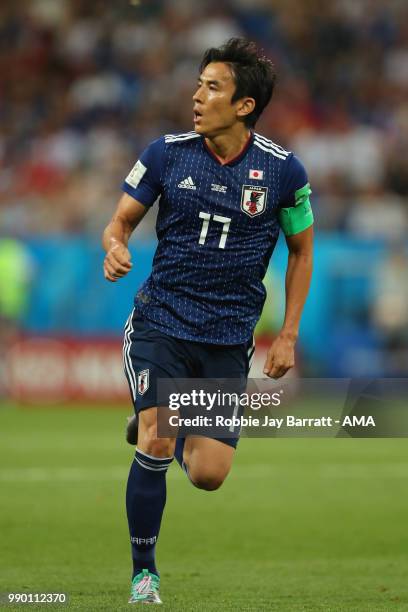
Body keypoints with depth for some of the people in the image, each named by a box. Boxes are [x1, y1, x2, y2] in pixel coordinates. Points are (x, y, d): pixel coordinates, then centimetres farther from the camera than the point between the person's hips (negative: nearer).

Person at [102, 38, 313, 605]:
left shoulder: (283, 170, -5)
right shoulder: (167, 153, -4)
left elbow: (301, 250, 8)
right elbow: (120, 221, 5)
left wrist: (288, 335, 4)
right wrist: (115, 247, -20)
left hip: (229, 339, 0)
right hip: (160, 321, 0)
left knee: (208, 475, -5)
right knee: (154, 449, -17)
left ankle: (180, 429, 32)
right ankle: (143, 571, 4)